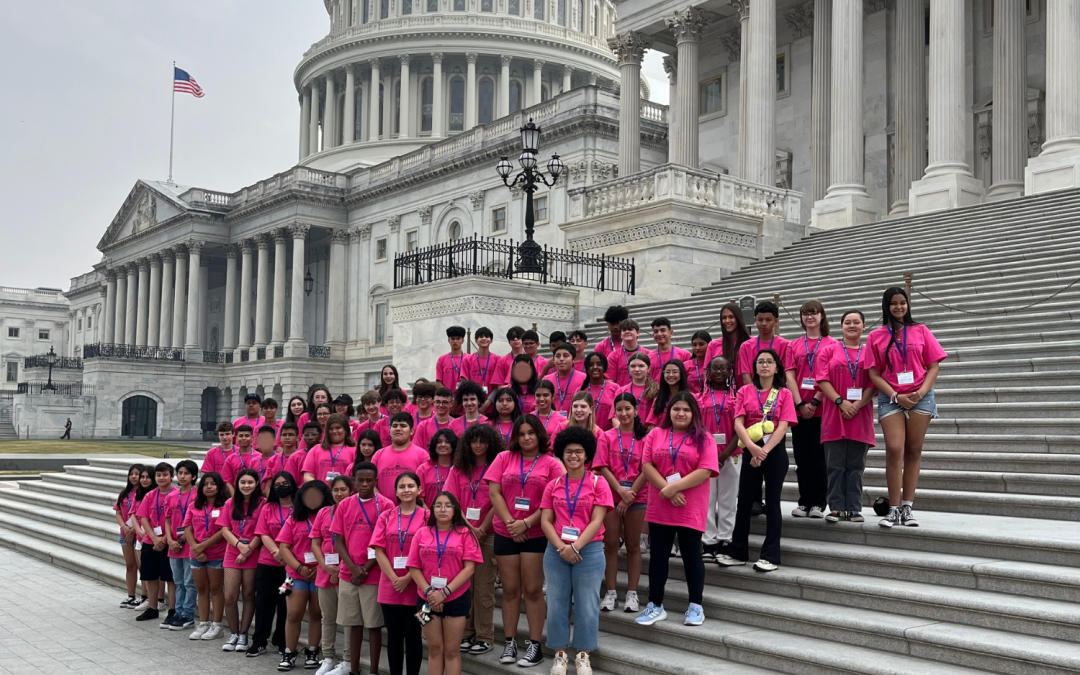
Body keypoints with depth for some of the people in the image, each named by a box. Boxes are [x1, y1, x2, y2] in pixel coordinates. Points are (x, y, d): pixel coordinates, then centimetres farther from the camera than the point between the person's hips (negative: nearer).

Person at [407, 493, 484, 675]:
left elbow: (469, 567, -8)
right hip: (428, 600, 2)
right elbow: (414, 567, 2)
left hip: (456, 599, -2)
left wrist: (445, 592, -15)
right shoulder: (422, 533, 4)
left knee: (452, 650, 5)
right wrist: (428, 591, -11)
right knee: (435, 649, 9)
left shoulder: (464, 533, -1)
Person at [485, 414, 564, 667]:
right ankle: (510, 642, 17)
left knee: (533, 589, 2)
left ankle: (534, 645, 9)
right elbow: (494, 493, 0)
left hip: (537, 534, -2)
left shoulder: (551, 463, -1)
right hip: (505, 533, 2)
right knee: (510, 589, 8)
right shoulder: (504, 458, 5)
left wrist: (527, 523, -14)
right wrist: (510, 522, -10)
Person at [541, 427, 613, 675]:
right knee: (557, 604, 7)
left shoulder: (598, 483, -1)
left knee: (587, 605, 4)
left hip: (589, 551, -2)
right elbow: (545, 521, 3)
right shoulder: (553, 486, 7)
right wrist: (561, 547, -12)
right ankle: (560, 655, 18)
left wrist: (575, 547, -17)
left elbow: (597, 521, -8)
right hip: (556, 552, 2)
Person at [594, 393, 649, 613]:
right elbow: (603, 468, -3)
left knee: (633, 545, 5)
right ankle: (610, 592, 11)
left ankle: (632, 594, 12)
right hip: (610, 495, 1)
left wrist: (630, 495, -12)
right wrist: (621, 491, -13)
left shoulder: (644, 438, 1)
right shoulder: (607, 437, 3)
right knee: (610, 544, 3)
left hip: (637, 497, 0)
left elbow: (645, 471, -4)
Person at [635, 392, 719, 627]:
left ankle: (695, 606, 16)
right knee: (658, 555, 8)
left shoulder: (703, 438, -2)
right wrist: (667, 489, -14)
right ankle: (655, 605, 17)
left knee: (691, 555, 5)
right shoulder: (656, 434, 7)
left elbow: (705, 471, -12)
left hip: (691, 509, -3)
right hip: (659, 507, 3)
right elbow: (646, 465, -1)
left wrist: (674, 487, -18)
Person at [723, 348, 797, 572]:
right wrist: (752, 447, -21)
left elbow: (782, 427, -8)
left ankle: (771, 556, 6)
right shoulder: (744, 392, 5)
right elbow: (738, 423, -5)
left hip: (775, 452, -2)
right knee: (744, 501, 6)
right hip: (751, 451, 2)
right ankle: (737, 552, 16)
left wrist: (764, 450, -20)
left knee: (772, 501, 2)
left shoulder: (784, 394, 2)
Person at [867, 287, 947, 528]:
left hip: (921, 398, 1)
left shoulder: (921, 331, 8)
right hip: (890, 399, -1)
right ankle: (894, 510, -6)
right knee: (894, 450, -11)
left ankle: (907, 508, 7)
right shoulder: (876, 336, 7)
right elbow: (874, 373, 3)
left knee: (913, 452, 3)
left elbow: (934, 366, 5)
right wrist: (896, 396, -9)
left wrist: (921, 392, -10)